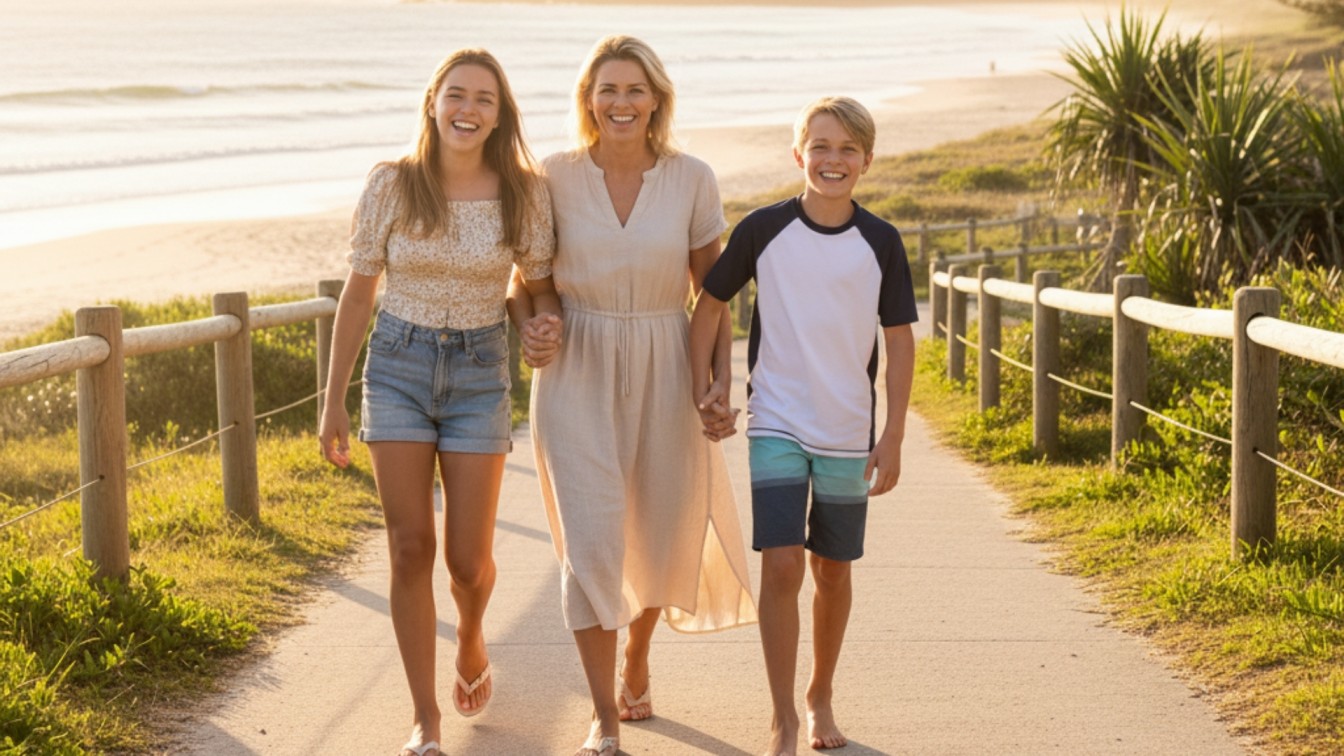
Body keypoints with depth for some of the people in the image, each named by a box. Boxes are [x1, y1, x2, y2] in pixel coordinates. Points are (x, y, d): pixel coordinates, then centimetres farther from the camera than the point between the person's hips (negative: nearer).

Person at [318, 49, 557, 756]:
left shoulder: (524, 192, -5)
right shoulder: (392, 184, -6)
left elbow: (542, 287, 8)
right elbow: (358, 293, 1)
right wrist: (334, 400, 1)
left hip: (479, 372, 0)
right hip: (398, 366, 0)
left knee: (468, 558, 1)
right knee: (411, 547, -4)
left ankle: (471, 640, 37)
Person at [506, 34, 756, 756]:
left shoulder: (691, 180, -4)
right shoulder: (555, 178, -5)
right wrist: (529, 327, -14)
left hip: (664, 372, 1)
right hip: (576, 373, -1)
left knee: (666, 538, 13)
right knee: (590, 540, -9)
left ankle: (637, 656, 44)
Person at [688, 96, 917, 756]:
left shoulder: (880, 242, -2)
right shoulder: (763, 230, -4)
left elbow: (900, 340, 1)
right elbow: (710, 301, 7)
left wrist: (893, 437, -2)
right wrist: (704, 380, -2)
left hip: (848, 433, 2)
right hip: (776, 425, -1)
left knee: (832, 571, 11)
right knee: (781, 565, -11)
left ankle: (820, 697, 30)